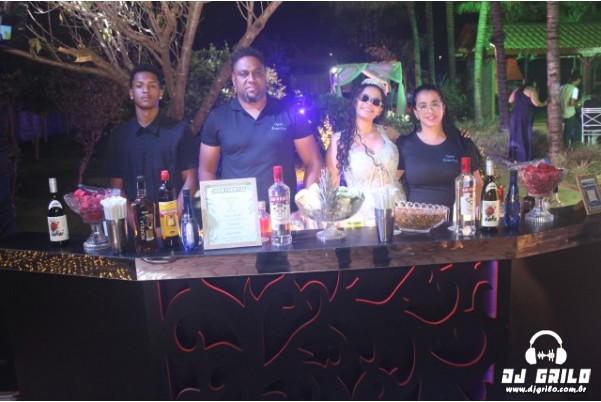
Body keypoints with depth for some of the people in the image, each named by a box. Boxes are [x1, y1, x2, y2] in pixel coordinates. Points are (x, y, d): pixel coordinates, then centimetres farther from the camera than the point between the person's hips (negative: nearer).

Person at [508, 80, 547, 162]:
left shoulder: (518, 89, 14)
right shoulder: (532, 90, -6)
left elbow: (510, 101, 15)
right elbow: (536, 103, -14)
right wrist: (544, 104, 4)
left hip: (516, 113, 6)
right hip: (525, 115, -6)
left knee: (516, 134, 13)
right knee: (525, 136, 2)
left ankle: (514, 155, 17)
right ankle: (524, 157, 7)